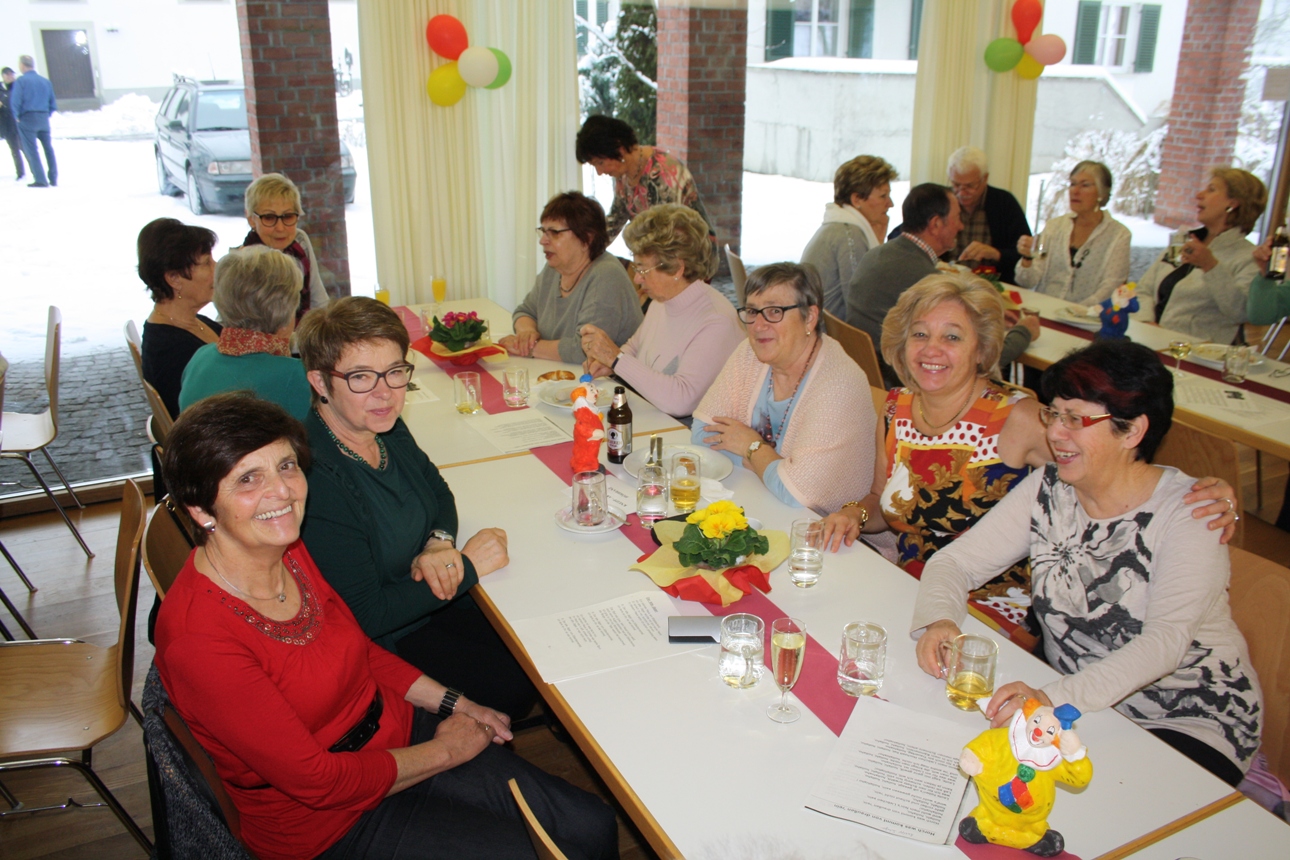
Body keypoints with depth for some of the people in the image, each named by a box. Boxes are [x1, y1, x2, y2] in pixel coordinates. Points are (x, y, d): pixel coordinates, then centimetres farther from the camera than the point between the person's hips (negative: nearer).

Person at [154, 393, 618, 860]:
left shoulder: (290, 552, -4)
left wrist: (452, 703, 3)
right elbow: (317, 782, -23)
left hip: (396, 732, 7)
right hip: (329, 821, -6)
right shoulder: (196, 638, -28)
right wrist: (444, 751, -13)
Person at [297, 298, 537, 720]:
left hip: (431, 595, 8)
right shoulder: (313, 482, -32)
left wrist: (441, 542, -10)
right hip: (383, 643, -8)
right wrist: (467, 566, -22)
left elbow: (436, 490, 12)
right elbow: (364, 617, -28)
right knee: (515, 686, -13)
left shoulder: (385, 426, -6)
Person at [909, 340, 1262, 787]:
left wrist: (1056, 697, -45)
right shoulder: (1047, 490, -4)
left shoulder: (1187, 513, -17)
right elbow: (957, 560, -4)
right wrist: (938, 620, -27)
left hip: (1191, 721, -4)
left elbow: (1166, 641, -29)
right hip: (1074, 703, 4)